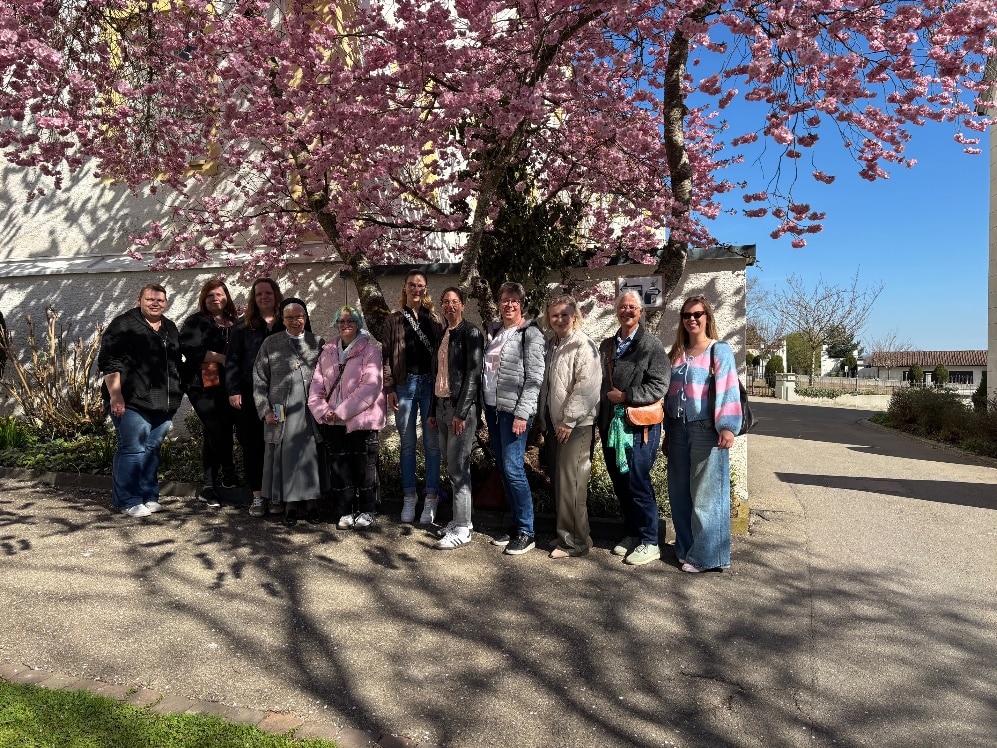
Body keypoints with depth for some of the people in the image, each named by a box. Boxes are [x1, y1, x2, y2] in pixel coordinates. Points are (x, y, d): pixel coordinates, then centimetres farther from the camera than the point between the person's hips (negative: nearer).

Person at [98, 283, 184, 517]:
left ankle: (149, 497, 21)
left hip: (162, 404, 7)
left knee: (152, 449, 12)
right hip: (131, 402, -7)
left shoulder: (170, 328, 17)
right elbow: (109, 361, -11)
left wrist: (175, 398, 23)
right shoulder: (123, 325, -5)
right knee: (132, 449, -5)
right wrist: (115, 396, -18)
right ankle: (128, 502, 5)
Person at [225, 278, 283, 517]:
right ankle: (257, 496, 15)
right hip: (250, 395, 0)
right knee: (252, 445, 5)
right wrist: (233, 391, -6)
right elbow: (232, 360, 3)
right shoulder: (243, 326, 7)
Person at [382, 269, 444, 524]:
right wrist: (389, 388, -4)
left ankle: (431, 498, 12)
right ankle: (409, 497, 18)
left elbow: (441, 352, 5)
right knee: (407, 444, 7)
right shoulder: (395, 319, 7)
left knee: (432, 444, 3)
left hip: (430, 384, 0)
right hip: (404, 385, 0)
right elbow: (386, 355, 4)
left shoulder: (433, 319, 8)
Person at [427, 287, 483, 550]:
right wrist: (433, 410, 15)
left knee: (458, 468, -7)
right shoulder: (442, 335, 16)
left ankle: (462, 529, 0)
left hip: (462, 406, -8)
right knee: (452, 466, 11)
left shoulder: (471, 333, -7)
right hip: (442, 405, 8)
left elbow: (473, 374, -13)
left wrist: (461, 412, -18)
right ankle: (459, 519, 21)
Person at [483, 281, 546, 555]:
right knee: (502, 469, 10)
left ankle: (526, 532, 2)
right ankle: (515, 524, 21)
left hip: (514, 411, -7)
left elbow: (535, 378, -12)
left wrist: (522, 413, -18)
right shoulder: (493, 331, 13)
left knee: (513, 469, -9)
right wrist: (484, 406, 12)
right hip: (493, 409, 7)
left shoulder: (530, 334, -6)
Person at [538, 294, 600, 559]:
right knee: (557, 480, 13)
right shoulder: (551, 344, 14)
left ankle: (574, 541, 6)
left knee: (570, 484, -6)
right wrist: (544, 420, 16)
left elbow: (587, 386, -19)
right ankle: (564, 533, 25)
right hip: (553, 424, 8)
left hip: (575, 425, -8)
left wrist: (569, 420, -18)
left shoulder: (583, 345, -10)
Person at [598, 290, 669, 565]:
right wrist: (601, 420, 13)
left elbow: (659, 387, -12)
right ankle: (631, 534, 26)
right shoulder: (606, 346, 15)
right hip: (611, 425, 6)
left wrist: (625, 396, -15)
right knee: (620, 484, 11)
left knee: (638, 484, -4)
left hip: (639, 425, -6)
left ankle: (649, 543, 8)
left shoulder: (652, 346, -4)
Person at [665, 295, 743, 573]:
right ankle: (685, 548, 23)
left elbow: (728, 390, -11)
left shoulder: (720, 351, -2)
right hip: (678, 430, 6)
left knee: (706, 495, -1)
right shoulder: (676, 354, 15)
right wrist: (668, 432, 17)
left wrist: (727, 427, -22)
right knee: (680, 494, 10)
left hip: (706, 430, -6)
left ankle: (706, 555, 8)